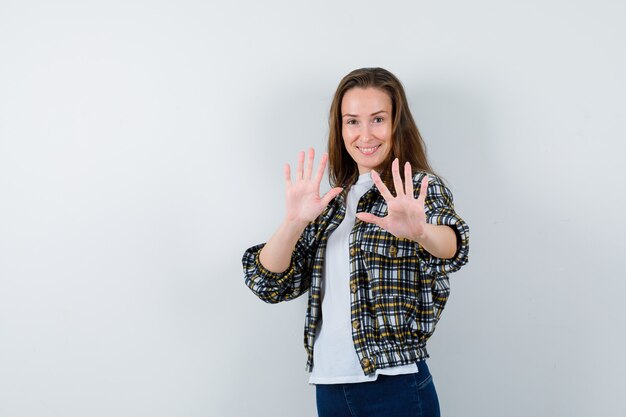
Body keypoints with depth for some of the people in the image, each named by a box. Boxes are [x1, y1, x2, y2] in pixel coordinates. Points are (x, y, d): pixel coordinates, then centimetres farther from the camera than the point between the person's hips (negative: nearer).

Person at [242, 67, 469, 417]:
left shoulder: (420, 189, -4)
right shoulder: (332, 203, 9)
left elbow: (453, 247, -26)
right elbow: (270, 283, 1)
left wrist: (419, 230, -48)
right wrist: (295, 222, -17)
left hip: (394, 386, -4)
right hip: (329, 386, 5)